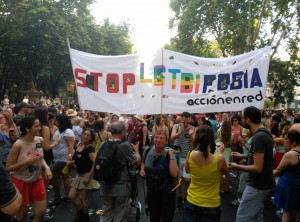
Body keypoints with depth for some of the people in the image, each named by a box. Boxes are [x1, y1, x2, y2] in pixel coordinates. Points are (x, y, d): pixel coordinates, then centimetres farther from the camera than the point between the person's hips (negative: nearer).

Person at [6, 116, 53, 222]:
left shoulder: (40, 140, -7)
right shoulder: (18, 145, -22)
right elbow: (8, 167, -15)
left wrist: (46, 167, -9)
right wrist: (25, 162, -28)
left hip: (36, 179, 5)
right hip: (20, 181, -4)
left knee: (41, 211, 8)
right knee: (21, 213, 13)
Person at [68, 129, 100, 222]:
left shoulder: (89, 148, -20)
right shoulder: (79, 145, 4)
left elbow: (95, 163, -27)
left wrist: (88, 177, -24)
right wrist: (71, 157, 1)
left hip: (87, 175, -8)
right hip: (79, 175, 8)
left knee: (82, 198, 5)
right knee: (71, 196, 8)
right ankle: (80, 213, 31)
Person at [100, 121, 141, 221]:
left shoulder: (103, 145, -2)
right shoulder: (125, 145, -19)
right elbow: (137, 162, -9)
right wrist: (136, 149, 11)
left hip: (106, 187, 5)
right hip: (121, 188, -5)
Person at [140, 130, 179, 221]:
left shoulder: (169, 155, -18)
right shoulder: (148, 151, -8)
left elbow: (174, 174, -30)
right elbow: (143, 162, 14)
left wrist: (171, 156, -30)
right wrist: (142, 169, -5)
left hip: (167, 192, -3)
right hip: (151, 191, 3)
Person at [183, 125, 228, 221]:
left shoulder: (190, 155, -17)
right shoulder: (219, 159, -24)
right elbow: (225, 172, 0)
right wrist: (220, 152, 10)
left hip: (192, 203, 2)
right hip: (212, 205, -2)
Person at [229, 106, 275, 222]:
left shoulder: (258, 137, -25)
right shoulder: (265, 133, 6)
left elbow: (257, 168, -27)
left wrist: (237, 167, -15)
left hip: (258, 185, -10)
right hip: (264, 183, 10)